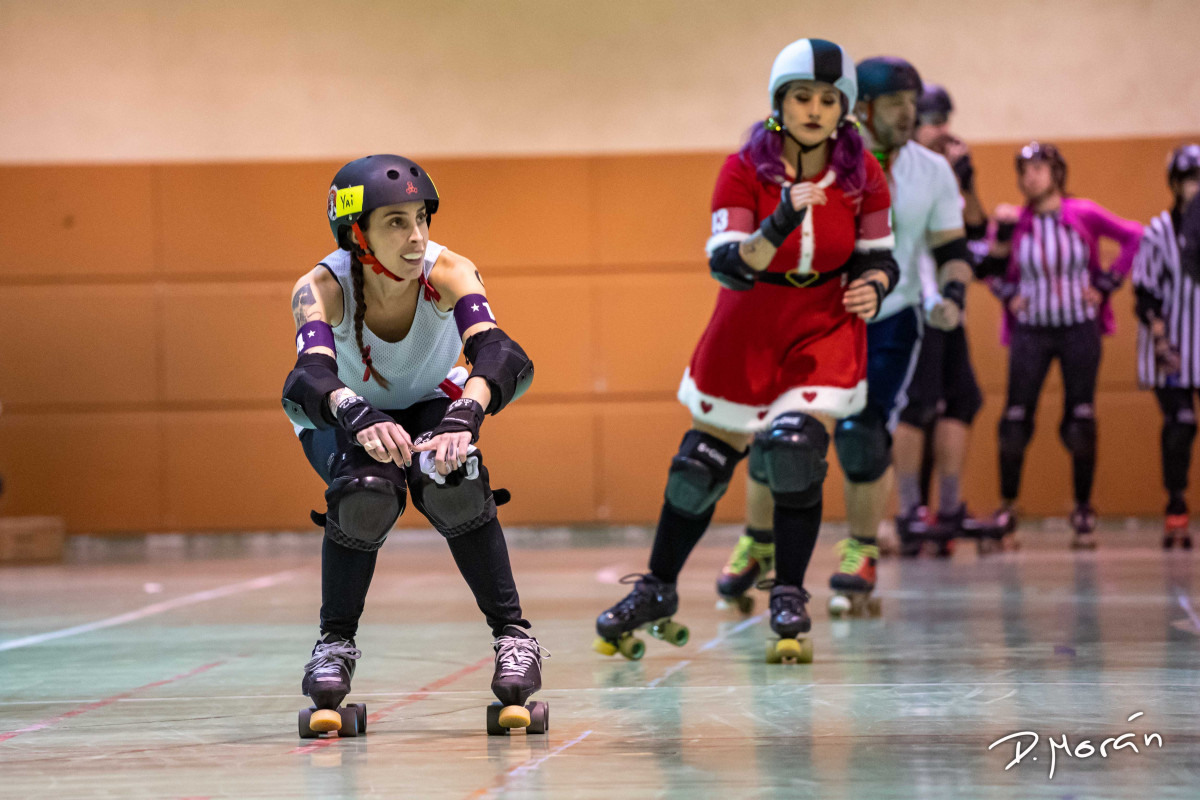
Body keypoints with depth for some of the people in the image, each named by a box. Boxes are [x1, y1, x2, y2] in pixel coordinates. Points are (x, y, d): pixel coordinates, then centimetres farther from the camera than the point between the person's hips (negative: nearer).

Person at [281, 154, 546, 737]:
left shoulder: (448, 274, -29)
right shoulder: (322, 288, -31)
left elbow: (502, 354, -45)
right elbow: (311, 373, -48)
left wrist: (464, 415, -66)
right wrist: (357, 415, -70)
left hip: (432, 404, 1)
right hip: (342, 416, -1)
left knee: (450, 483, -32)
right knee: (365, 493, -32)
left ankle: (512, 634, -17)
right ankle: (335, 645, -10)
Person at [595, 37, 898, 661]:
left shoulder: (862, 177, -11)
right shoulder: (744, 172, -17)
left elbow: (878, 256, 2)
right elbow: (728, 265, -27)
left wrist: (872, 286, -21)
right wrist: (779, 225, -45)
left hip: (826, 329, 0)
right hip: (747, 332, 0)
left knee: (794, 454, -20)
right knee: (700, 465, 8)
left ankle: (789, 598, -1)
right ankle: (657, 592, 29)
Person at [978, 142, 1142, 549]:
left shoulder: (1084, 215, -4)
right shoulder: (1014, 222, -1)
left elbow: (1134, 238, 2)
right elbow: (991, 267, 14)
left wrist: (1105, 284, -2)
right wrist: (1009, 295, -1)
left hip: (1079, 328, -1)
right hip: (1031, 329, 1)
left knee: (1081, 420, -1)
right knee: (1016, 419, -6)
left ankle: (1084, 511, 11)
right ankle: (1006, 509, 5)